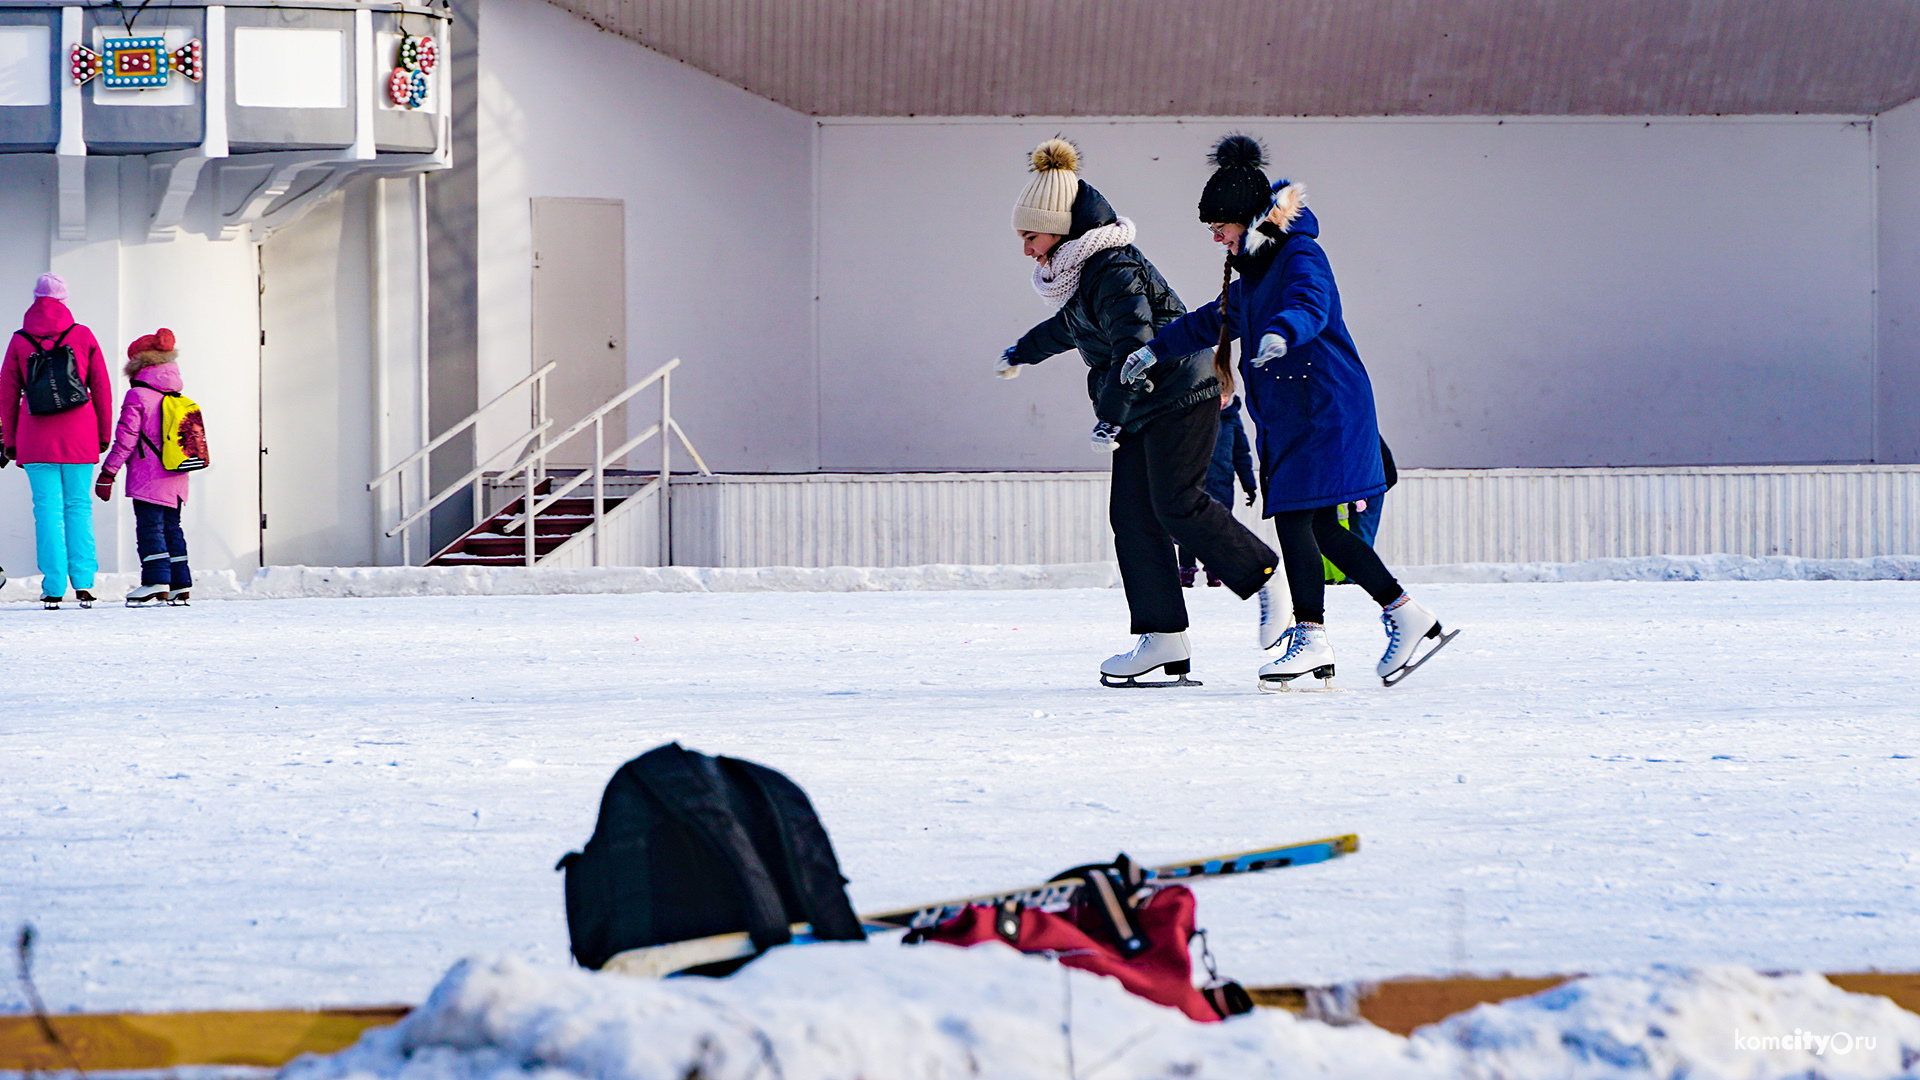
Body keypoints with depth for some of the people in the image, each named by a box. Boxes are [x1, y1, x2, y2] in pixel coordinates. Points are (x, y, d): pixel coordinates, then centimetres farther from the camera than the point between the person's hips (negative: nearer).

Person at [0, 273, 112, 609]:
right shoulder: (83, 336, 3)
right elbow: (101, 388, 5)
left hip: (37, 439, 0)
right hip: (79, 437, 0)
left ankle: (53, 589, -5)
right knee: (78, 506, 8)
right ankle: (83, 583, 0)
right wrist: (103, 435, 13)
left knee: (48, 509, 0)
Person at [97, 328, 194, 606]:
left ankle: (157, 582, -16)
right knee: (171, 528, 12)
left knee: (150, 528, -7)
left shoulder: (137, 397, -10)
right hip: (176, 479, 7)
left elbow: (125, 439, -13)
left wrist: (107, 474, -9)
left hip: (148, 479, -7)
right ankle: (180, 586, 11)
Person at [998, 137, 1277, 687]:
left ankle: (1271, 579, 2)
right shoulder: (1083, 271, 14)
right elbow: (1073, 325, 36)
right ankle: (1163, 638, -4)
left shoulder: (1114, 270, -18)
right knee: (1132, 514, 0)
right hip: (1144, 410, 10)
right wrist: (1023, 352, 53)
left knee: (1177, 505, -14)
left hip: (1181, 396, -10)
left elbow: (1134, 344, -28)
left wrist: (1110, 415, -32)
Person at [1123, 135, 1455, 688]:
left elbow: (1310, 306, -31)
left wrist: (1281, 333, -51)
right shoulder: (1252, 272, 19)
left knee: (1295, 517, -13)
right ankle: (1407, 616, 12)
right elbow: (1215, 321, 32)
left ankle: (1311, 637, -12)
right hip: (1287, 414, 10)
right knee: (1320, 528, 7)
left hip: (1323, 408, -10)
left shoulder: (1299, 256, -11)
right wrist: (1156, 350, 27)